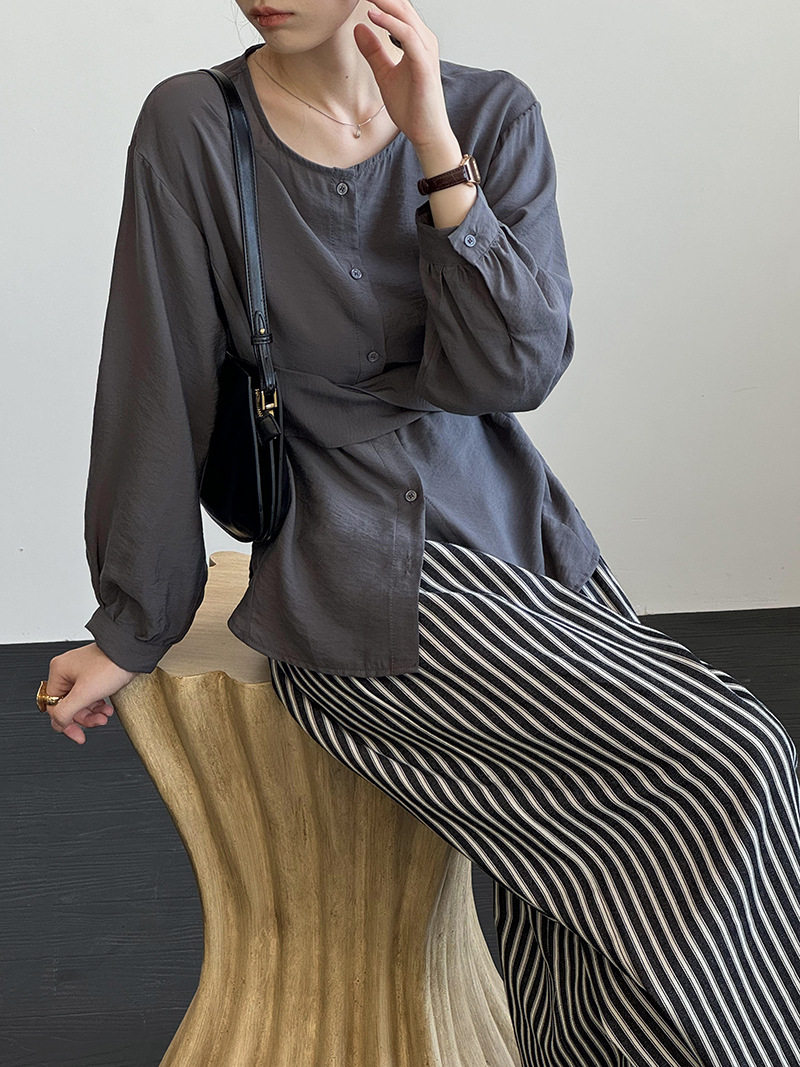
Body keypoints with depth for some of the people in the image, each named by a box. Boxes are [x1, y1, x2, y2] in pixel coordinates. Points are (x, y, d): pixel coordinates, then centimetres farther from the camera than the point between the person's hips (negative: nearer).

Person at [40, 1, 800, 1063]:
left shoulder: (495, 114, 2)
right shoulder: (195, 129, -6)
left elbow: (516, 370, -9)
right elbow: (157, 393, -3)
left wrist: (435, 144, -16)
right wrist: (130, 632, 3)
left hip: (519, 530, 4)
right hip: (373, 569, -4)